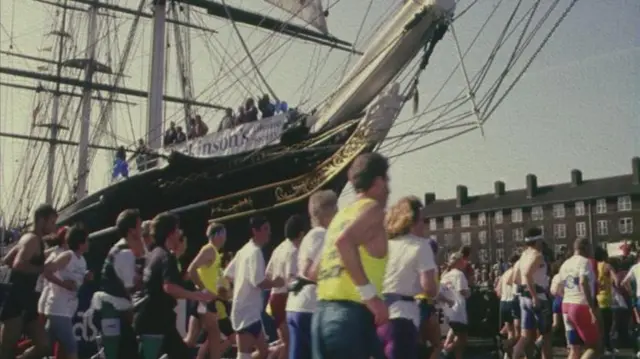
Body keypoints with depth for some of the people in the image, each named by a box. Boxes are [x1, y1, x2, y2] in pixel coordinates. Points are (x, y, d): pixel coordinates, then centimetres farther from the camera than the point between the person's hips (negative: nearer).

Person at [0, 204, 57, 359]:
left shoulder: (29, 239, 18)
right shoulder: (33, 239, -12)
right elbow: (18, 264, -29)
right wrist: (43, 269, -18)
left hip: (25, 301, 10)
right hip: (16, 301, -10)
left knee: (43, 345, 8)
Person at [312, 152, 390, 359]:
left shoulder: (342, 214, 22)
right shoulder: (373, 208, -2)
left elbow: (313, 271, 23)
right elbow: (344, 241, -23)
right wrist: (370, 294, -21)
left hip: (323, 314, 8)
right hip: (351, 315, -8)